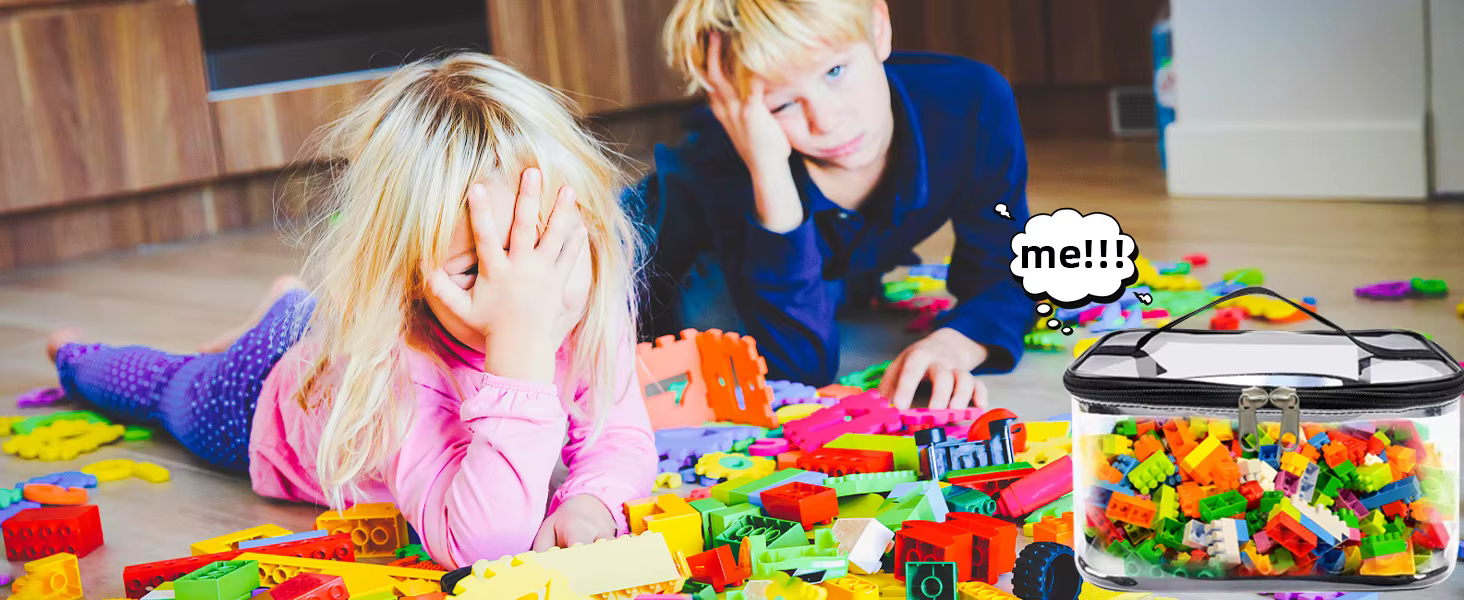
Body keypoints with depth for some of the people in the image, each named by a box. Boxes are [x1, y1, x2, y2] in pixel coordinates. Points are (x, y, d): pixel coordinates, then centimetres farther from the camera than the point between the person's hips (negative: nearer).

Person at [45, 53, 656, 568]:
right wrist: (522, 346, -69)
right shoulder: (396, 360, -53)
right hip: (261, 394, -2)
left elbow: (620, 439, -26)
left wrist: (589, 501, -49)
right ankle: (71, 353, 59)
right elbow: (475, 546, -62)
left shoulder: (592, 299, -36)